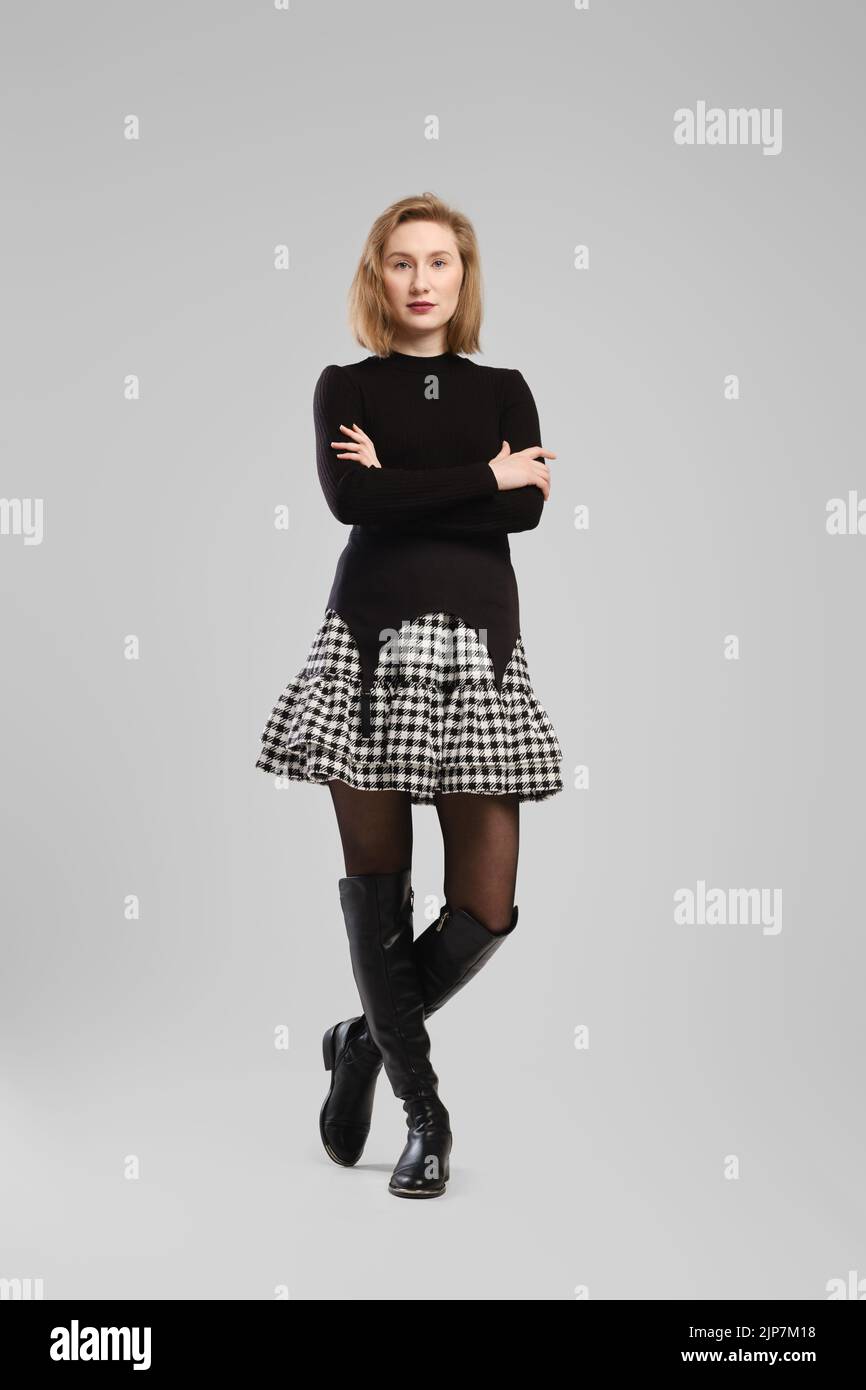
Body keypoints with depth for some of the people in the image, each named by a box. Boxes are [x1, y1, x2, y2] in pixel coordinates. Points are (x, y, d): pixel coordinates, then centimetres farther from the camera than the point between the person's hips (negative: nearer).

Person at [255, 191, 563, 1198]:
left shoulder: (503, 390, 14)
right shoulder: (345, 387, 10)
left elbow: (526, 511, -4)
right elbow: (348, 497, -11)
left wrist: (402, 485, -6)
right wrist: (483, 478, -5)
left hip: (480, 644, 2)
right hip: (372, 640, -1)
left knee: (486, 906, -3)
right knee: (375, 887, 1)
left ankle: (367, 1042, 24)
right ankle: (422, 1107, 18)